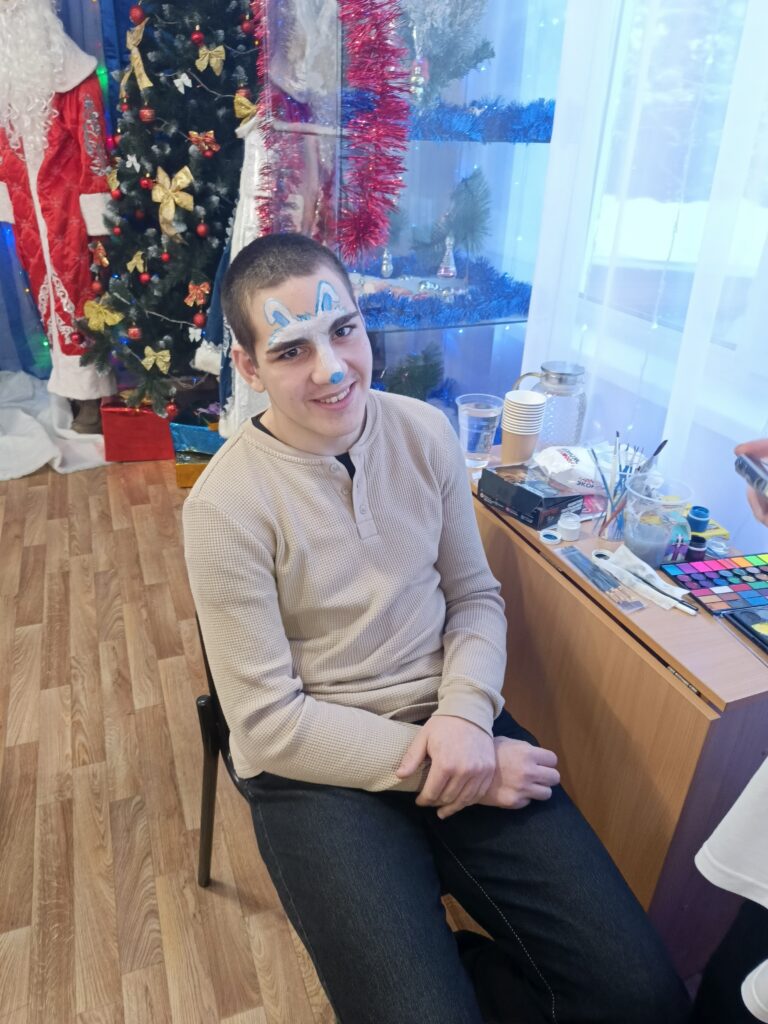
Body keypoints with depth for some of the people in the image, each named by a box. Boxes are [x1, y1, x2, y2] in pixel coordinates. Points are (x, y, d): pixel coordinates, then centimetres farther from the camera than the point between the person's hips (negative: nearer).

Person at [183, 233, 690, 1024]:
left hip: (453, 725, 4)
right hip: (318, 767, -3)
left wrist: (466, 713, -13)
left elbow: (475, 596, 6)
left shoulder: (426, 433, -2)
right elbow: (269, 722, -12)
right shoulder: (227, 506, -15)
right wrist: (434, 763, -17)